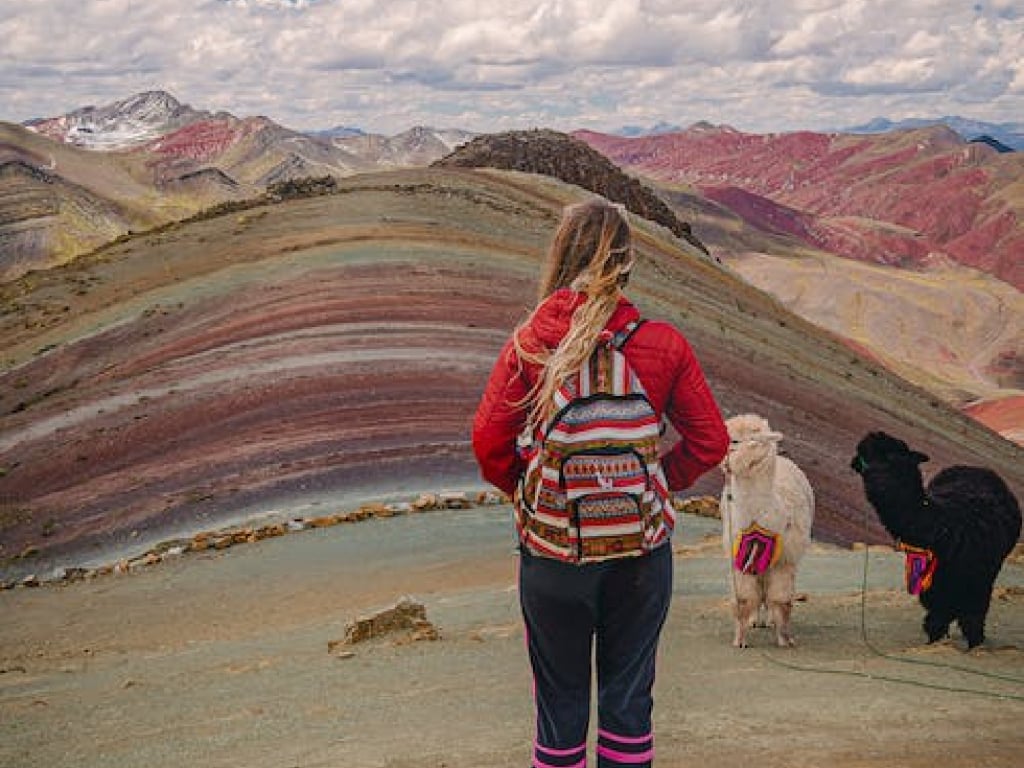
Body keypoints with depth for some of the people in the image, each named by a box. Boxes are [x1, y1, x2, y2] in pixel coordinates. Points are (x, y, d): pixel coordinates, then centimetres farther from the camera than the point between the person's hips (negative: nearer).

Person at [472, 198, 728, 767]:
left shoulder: (529, 343, -10)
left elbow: (488, 441, -12)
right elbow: (711, 441, -5)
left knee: (560, 701, 14)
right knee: (629, 698, 16)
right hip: (641, 549, 1)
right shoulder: (663, 343, -7)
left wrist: (525, 491, 5)